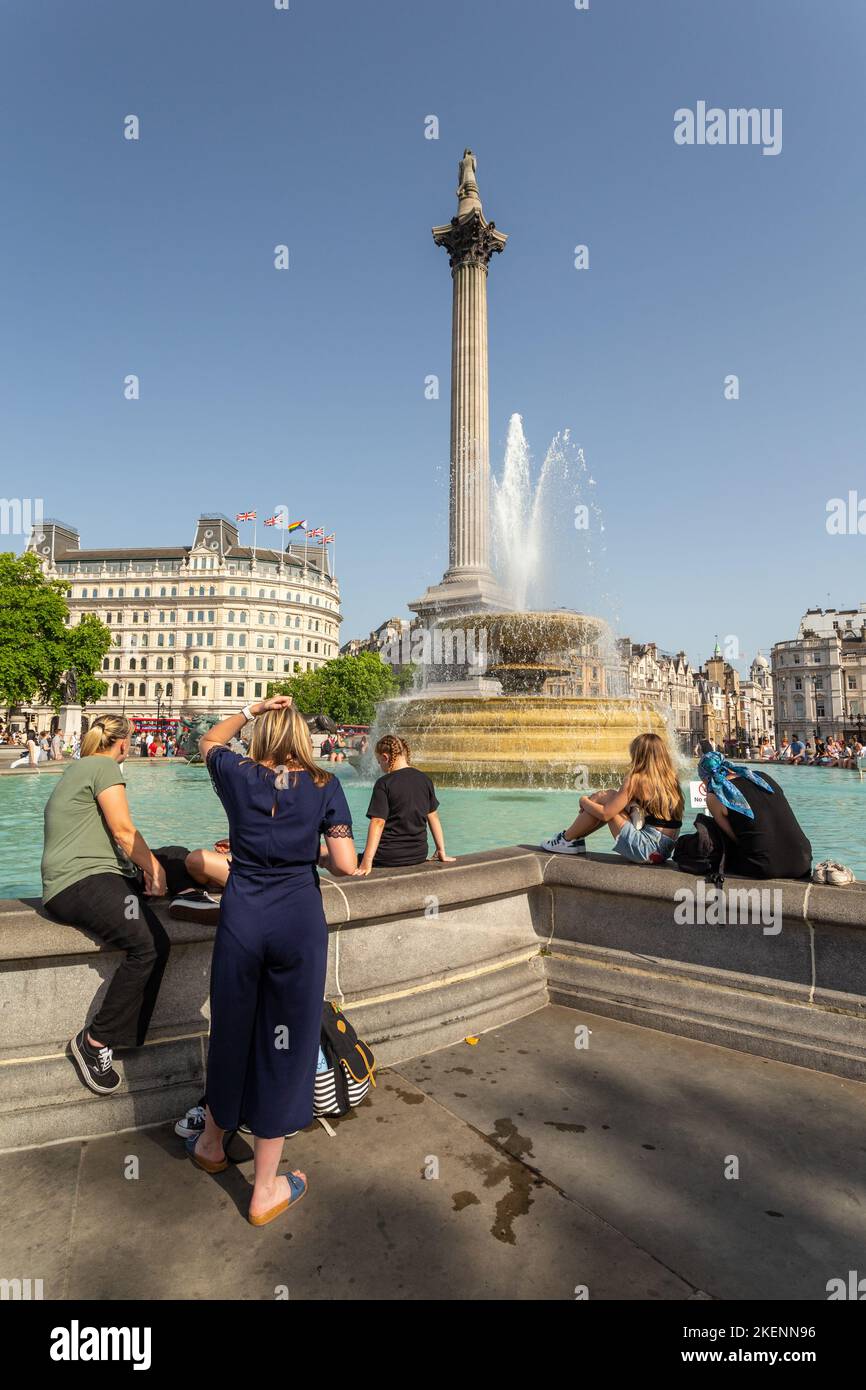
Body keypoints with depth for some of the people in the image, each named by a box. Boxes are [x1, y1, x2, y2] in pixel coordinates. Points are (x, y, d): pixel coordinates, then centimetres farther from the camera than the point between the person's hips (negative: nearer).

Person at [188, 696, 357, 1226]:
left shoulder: (239, 775, 1)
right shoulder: (324, 784, -3)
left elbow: (209, 741, 24)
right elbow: (346, 864, -8)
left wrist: (251, 709, 18)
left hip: (241, 917, 2)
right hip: (300, 918, -2)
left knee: (232, 1030, 21)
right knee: (286, 1042, 10)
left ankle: (213, 1142, 47)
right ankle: (266, 1190, 26)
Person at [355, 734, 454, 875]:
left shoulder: (384, 784, -11)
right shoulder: (425, 779, 4)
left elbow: (378, 822, -16)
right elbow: (433, 817, 9)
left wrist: (367, 863, -16)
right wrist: (441, 852, 16)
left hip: (388, 857, -6)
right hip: (419, 855, 6)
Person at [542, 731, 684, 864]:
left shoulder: (637, 779, -12)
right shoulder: (670, 778, 9)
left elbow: (605, 814, -11)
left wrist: (584, 801, 7)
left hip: (647, 850, -8)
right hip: (665, 850, 8)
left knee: (602, 798, -2)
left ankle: (567, 840, 12)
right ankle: (576, 838, 27)